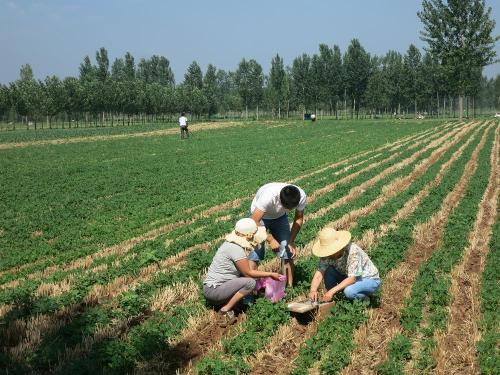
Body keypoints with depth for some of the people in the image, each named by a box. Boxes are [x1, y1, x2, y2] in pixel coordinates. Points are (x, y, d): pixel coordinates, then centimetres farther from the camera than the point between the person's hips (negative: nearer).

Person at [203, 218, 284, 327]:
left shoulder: (232, 244, 7)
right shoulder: (236, 249, -20)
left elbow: (245, 270, 14)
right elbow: (248, 273, -13)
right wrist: (270, 274, -2)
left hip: (211, 287, 9)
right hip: (214, 290, -9)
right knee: (250, 282, -19)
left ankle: (221, 302, 5)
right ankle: (225, 311, -13)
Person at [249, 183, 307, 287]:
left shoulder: (301, 196, -29)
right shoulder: (268, 196, -42)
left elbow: (298, 219, -12)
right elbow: (254, 222, -33)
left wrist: (291, 242, -20)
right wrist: (270, 239, -33)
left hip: (280, 216, 4)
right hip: (260, 216, -3)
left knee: (288, 253, -5)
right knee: (254, 255, -13)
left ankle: (290, 287, 7)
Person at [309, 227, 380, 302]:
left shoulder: (353, 252, -32)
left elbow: (352, 278, -33)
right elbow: (319, 272, -19)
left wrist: (332, 291, -38)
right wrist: (313, 290, -37)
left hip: (370, 279, -5)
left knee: (349, 291, -35)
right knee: (328, 271, -18)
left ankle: (364, 299, -3)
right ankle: (331, 300, -2)